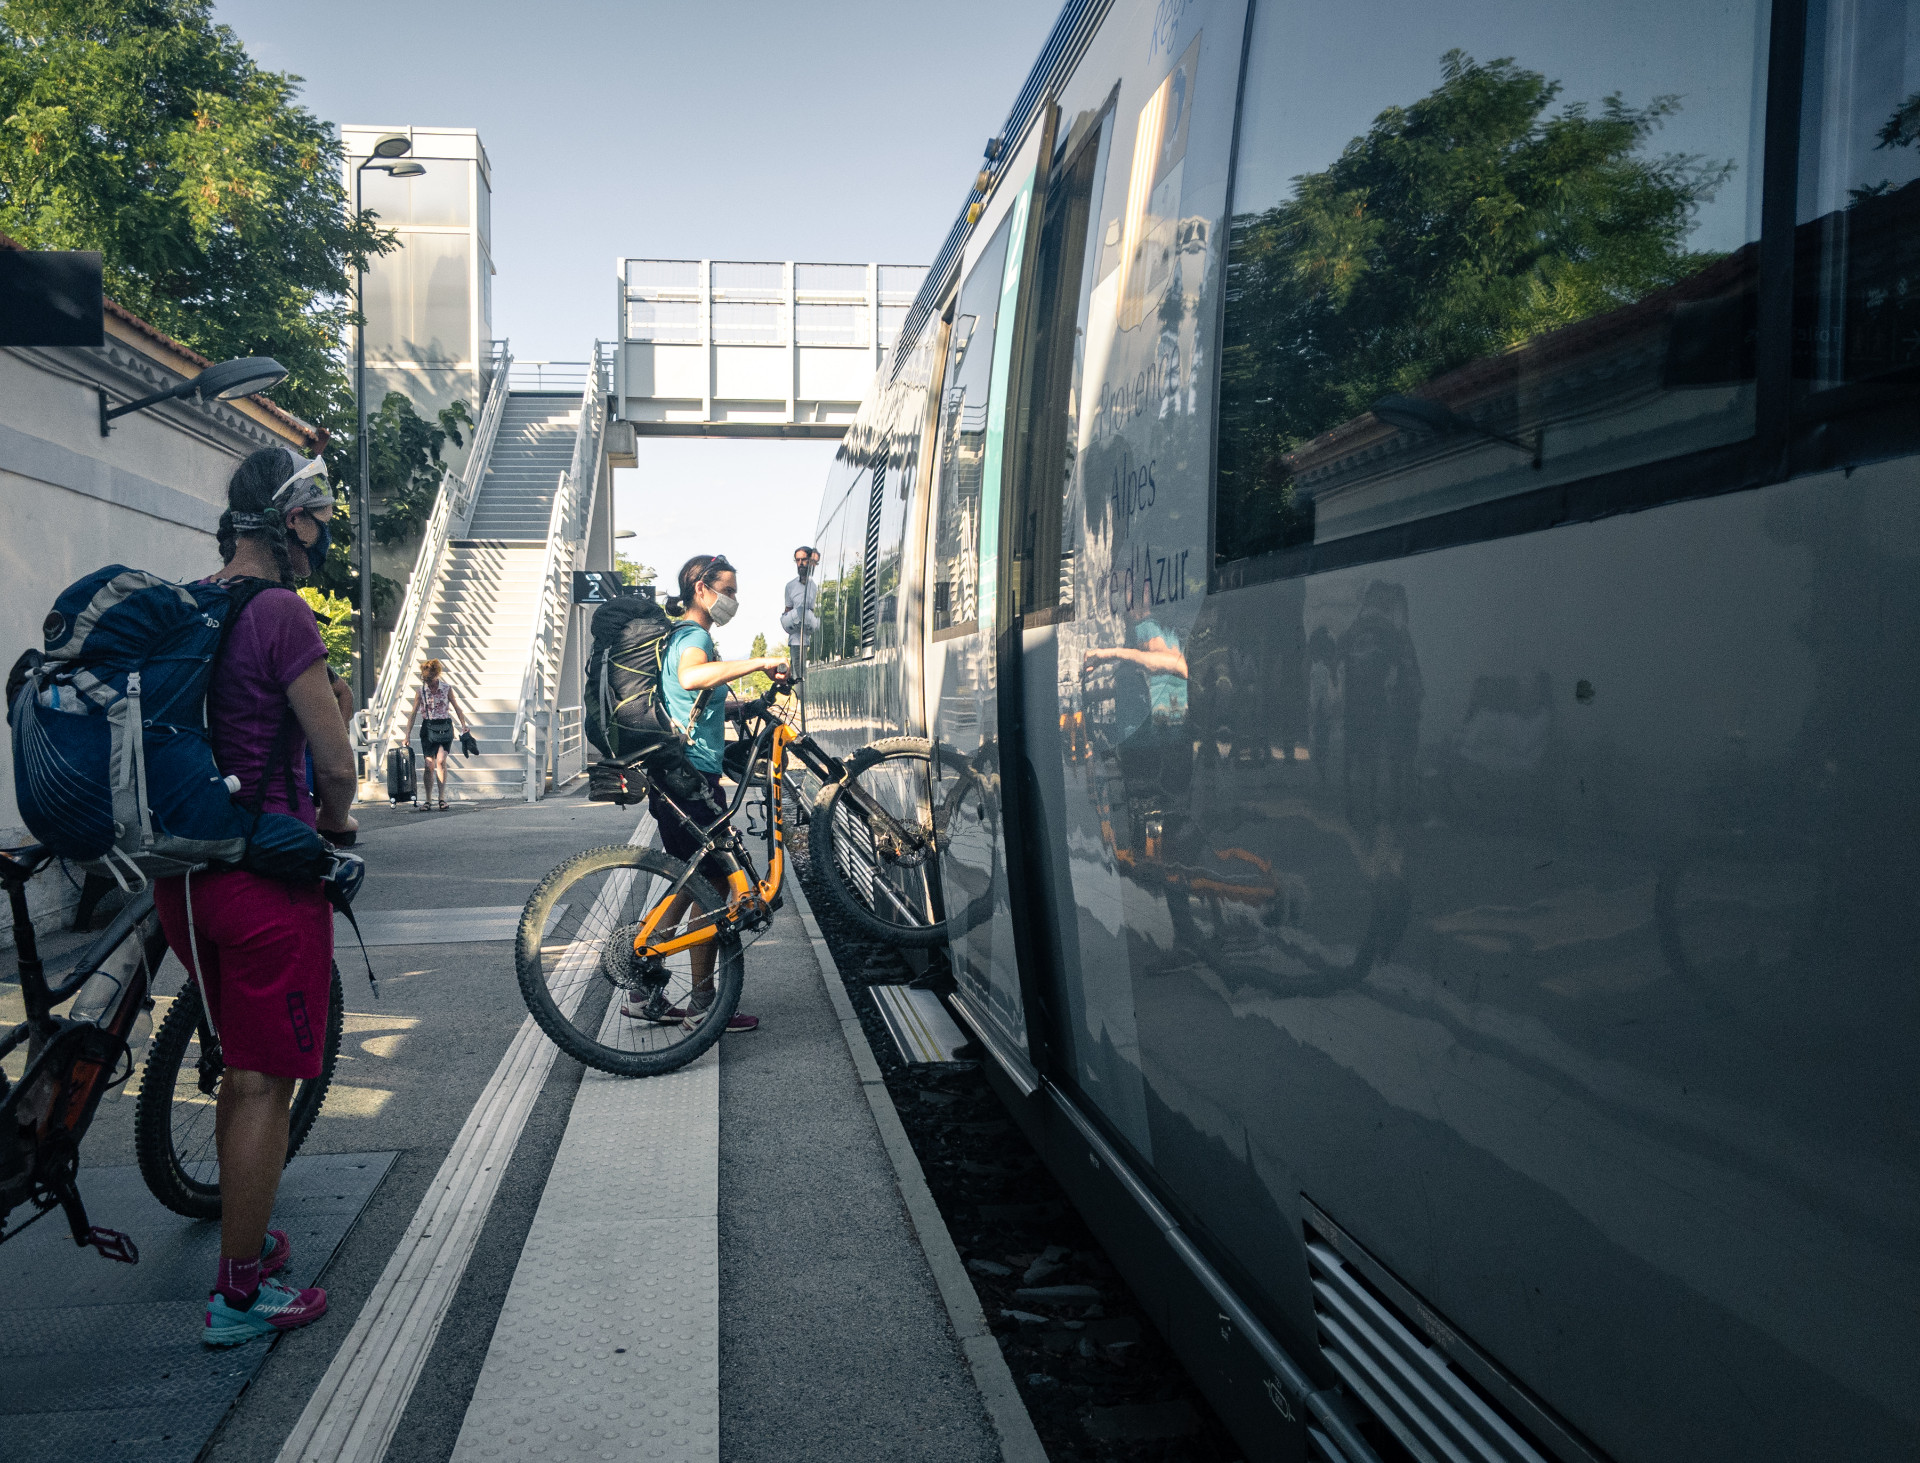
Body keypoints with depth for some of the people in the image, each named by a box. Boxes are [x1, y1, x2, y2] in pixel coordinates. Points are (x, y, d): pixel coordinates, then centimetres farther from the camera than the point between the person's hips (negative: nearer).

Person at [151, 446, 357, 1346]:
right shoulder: (280, 615, -16)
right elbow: (336, 763, -14)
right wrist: (336, 827, 6)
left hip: (184, 871, 8)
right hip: (265, 872, -8)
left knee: (242, 1069, 23)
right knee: (267, 1084, 3)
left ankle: (247, 1237, 37)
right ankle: (239, 1294, 12)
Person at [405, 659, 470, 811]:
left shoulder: (446, 688, 0)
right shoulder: (420, 691, 1)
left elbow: (457, 708, 9)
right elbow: (413, 714, 2)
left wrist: (463, 725, 0)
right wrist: (408, 735, -2)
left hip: (445, 727, -1)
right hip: (428, 728, 1)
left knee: (441, 761, -14)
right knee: (429, 765, -3)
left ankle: (442, 798, -7)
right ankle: (428, 801, 3)